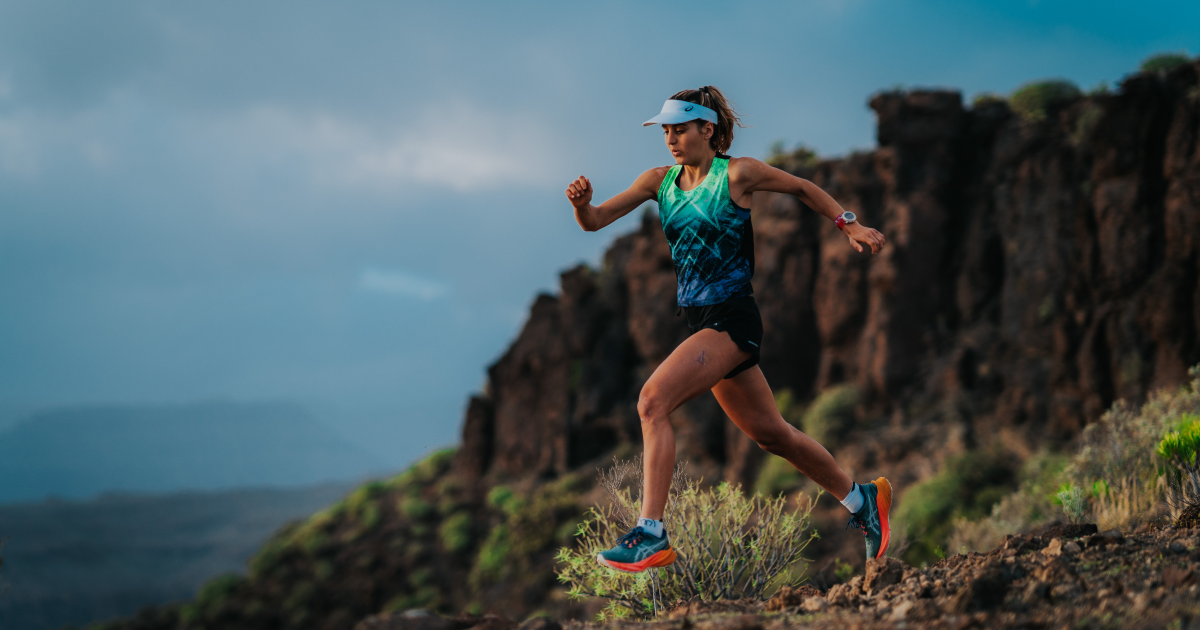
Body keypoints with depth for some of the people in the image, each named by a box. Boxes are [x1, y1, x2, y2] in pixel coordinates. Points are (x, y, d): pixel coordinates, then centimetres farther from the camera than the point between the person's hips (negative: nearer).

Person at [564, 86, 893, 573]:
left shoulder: (737, 174, -7)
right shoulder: (659, 182, 8)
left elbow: (802, 188, 8)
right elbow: (595, 221, 2)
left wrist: (850, 225, 4)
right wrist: (581, 203, -19)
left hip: (732, 319, -7)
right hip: (701, 321, 7)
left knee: (652, 401, -22)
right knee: (770, 433, 16)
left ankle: (651, 535, -22)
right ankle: (860, 499, 34)